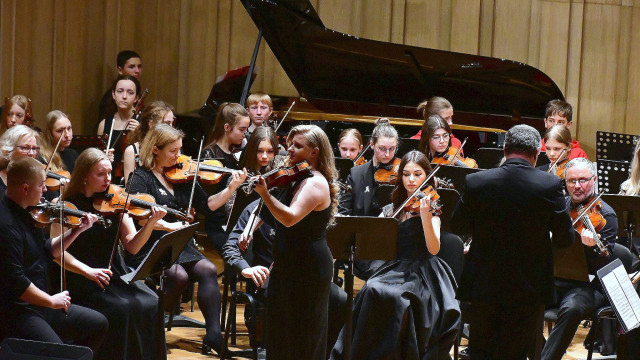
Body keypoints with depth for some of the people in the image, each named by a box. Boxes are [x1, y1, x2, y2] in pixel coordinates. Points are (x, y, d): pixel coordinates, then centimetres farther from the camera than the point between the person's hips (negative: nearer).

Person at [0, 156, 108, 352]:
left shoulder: (25, 214, 9)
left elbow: (48, 251, 21)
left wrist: (77, 231, 10)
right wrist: (51, 301, -16)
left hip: (39, 304, 10)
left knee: (98, 324, 14)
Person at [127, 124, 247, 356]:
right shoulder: (142, 177, -5)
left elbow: (206, 206, 13)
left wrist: (232, 188, 0)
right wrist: (169, 226, -30)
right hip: (149, 248, -5)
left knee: (208, 270, -21)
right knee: (178, 276, -31)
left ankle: (213, 335, -23)